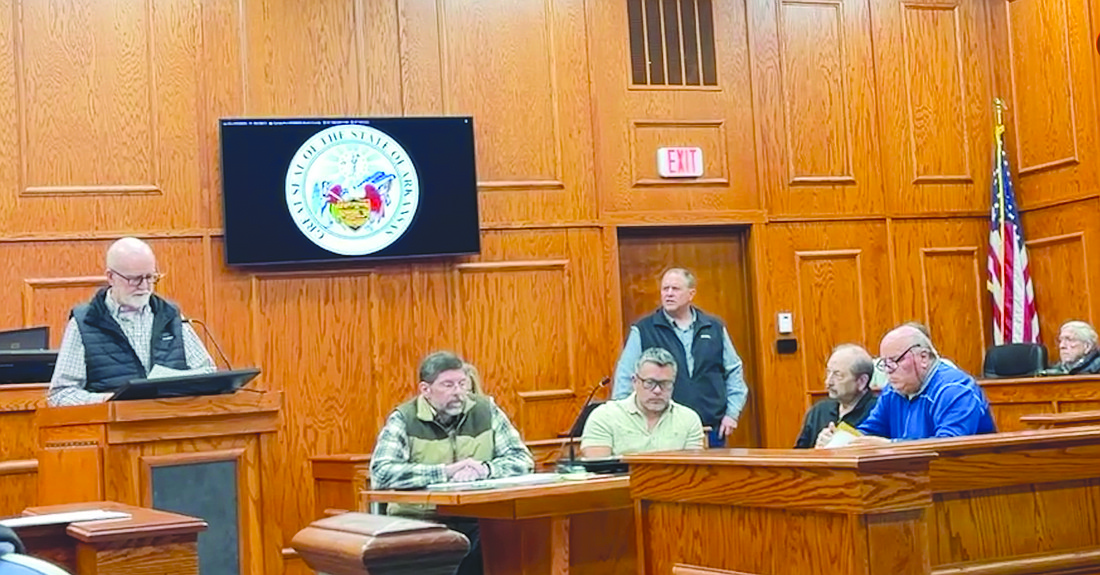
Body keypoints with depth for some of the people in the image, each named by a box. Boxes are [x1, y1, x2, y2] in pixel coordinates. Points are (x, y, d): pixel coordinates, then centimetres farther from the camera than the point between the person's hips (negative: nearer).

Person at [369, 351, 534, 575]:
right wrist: (445, 472, -20)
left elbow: (523, 460, 5)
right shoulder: (404, 420, -3)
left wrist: (484, 470, -14)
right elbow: (380, 474, -17)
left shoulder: (486, 411, 7)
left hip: (476, 520, 3)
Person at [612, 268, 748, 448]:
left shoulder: (715, 328, 10)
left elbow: (734, 371, 15)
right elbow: (625, 378, 1)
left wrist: (732, 413, 7)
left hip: (713, 431, 3)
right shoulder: (643, 331, 1)